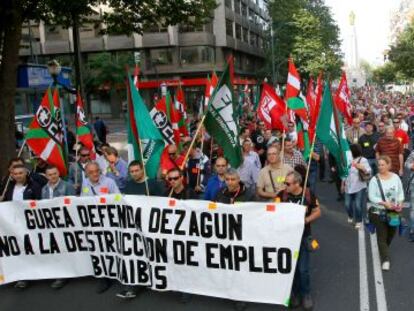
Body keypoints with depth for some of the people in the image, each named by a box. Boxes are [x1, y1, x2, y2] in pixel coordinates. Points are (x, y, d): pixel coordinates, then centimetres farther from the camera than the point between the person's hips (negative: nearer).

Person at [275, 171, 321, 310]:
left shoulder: (308, 194, -10)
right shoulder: (282, 195, -8)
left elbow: (317, 212, -1)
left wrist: (306, 220, -15)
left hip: (303, 236, -1)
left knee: (303, 268, 0)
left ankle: (306, 294, 22)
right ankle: (295, 293, 31)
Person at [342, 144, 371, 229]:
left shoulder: (363, 160, -7)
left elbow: (369, 171, -14)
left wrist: (362, 168, -33)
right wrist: (343, 184, 18)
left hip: (359, 186, -4)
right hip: (349, 187, 5)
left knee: (358, 205, -6)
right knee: (347, 204, 6)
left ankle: (358, 221, 12)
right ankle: (350, 216, 36)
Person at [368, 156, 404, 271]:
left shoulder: (396, 177, 0)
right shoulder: (374, 180, -12)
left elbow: (400, 192, 7)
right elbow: (372, 196, -15)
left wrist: (400, 203, -10)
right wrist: (384, 203, -25)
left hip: (393, 211, 4)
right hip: (378, 212, -4)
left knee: (391, 233, 18)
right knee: (382, 235, -5)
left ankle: (383, 250, 45)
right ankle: (385, 259, -2)